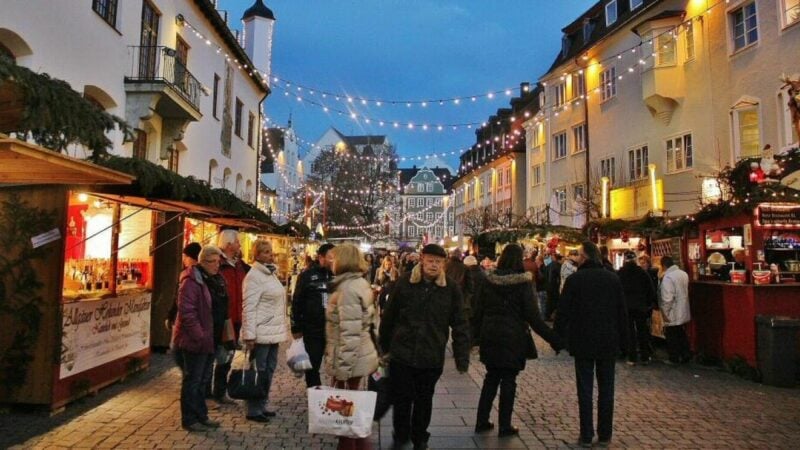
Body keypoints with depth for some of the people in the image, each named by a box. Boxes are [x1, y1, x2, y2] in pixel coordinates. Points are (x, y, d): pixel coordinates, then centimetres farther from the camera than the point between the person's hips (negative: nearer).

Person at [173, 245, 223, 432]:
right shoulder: (191, 282, -17)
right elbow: (186, 312, -23)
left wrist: (207, 337, 15)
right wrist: (199, 336, -20)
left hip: (205, 340, 9)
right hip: (193, 341, -9)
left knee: (198, 380, 17)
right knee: (191, 381, 3)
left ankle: (201, 416, 27)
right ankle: (189, 420, 15)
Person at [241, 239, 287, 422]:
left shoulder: (271, 273, 14)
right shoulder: (254, 276, -14)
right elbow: (248, 307, -18)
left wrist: (282, 327, 18)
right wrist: (249, 335, -21)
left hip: (274, 331, 9)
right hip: (261, 333, -9)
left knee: (269, 369, 14)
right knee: (259, 371, 1)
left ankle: (262, 406, 25)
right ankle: (253, 410, 12)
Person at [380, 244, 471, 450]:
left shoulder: (451, 289, -6)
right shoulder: (405, 283, -6)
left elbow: (460, 325, -4)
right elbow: (388, 317, 2)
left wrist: (462, 357, -6)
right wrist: (385, 346, 7)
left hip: (432, 357, 0)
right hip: (402, 354, 0)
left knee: (424, 400, 16)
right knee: (401, 399, 11)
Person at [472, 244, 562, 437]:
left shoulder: (489, 280, -1)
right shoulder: (523, 283, -11)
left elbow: (479, 310, 3)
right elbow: (533, 316, -13)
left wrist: (475, 334, 15)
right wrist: (554, 339, -8)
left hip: (490, 336, 4)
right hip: (513, 338, -3)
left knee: (491, 378, 16)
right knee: (508, 380, 7)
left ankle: (481, 421, 21)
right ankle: (504, 426, 15)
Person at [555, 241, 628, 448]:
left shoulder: (574, 279, -9)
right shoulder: (613, 278, 1)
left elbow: (563, 312, -8)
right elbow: (622, 312, 4)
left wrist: (558, 337, 2)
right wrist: (623, 341, 11)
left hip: (583, 342, -3)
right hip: (608, 342, 3)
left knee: (585, 390, 5)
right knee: (606, 390, 12)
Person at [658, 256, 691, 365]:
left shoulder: (668, 277, -23)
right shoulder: (684, 274, 2)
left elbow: (667, 298, -24)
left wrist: (664, 312, -15)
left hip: (673, 314, -8)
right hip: (683, 313, 8)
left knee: (672, 337, 6)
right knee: (682, 335, 19)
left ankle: (674, 359, 15)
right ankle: (686, 355, 26)